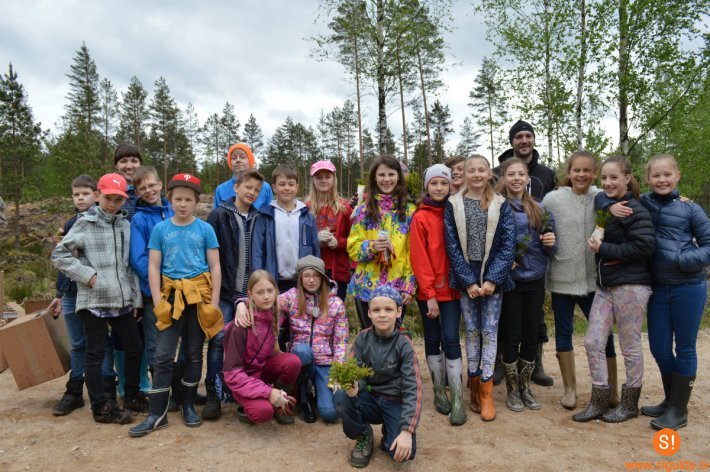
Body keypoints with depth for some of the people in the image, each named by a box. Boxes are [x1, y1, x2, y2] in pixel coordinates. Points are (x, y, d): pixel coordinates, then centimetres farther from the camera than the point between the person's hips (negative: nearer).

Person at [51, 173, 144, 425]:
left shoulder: (126, 226, 9)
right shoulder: (85, 224, -3)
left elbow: (131, 264, 10)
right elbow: (59, 255, -2)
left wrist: (135, 297, 8)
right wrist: (86, 275, -12)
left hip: (122, 300, 5)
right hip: (94, 300, -4)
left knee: (135, 347, 10)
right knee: (96, 354, 4)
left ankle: (132, 396, 28)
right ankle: (101, 408, 16)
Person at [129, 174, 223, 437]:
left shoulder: (205, 229, 1)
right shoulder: (160, 229, 3)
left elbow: (215, 267, 1)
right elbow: (153, 267, 3)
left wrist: (214, 302, -5)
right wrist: (158, 302, -5)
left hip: (199, 296, 0)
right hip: (171, 296, 0)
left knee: (194, 354, 9)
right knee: (163, 356, 0)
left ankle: (189, 407, 23)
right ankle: (157, 414, 9)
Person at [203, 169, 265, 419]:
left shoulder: (258, 219, 10)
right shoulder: (219, 215, -2)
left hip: (248, 291, 4)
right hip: (224, 289, -4)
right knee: (219, 339, -5)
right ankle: (214, 395, 6)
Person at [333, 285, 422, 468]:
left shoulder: (404, 344, -15)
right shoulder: (362, 338, -7)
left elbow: (413, 389, -19)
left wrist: (407, 430, -29)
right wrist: (354, 385, -34)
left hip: (395, 403, -2)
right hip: (369, 399, 2)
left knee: (403, 452, -26)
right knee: (341, 396, -28)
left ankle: (389, 434, 11)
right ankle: (363, 437, 0)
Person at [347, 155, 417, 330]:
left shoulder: (409, 211, 5)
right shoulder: (363, 210, 4)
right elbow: (353, 248, 3)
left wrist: (410, 286, -3)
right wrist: (371, 246, -17)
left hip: (397, 288, 0)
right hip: (367, 287, 0)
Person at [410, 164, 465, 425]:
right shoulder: (420, 217, -4)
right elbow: (419, 258, -9)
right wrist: (429, 294, -12)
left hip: (451, 287, 2)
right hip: (428, 290, -1)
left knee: (450, 339, -3)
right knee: (433, 339, 10)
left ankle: (458, 400, 2)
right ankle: (439, 392, 22)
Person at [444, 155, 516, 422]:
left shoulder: (501, 205, 2)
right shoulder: (453, 205, 2)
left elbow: (508, 246, -3)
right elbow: (452, 246, -2)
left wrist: (492, 280, -12)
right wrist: (469, 281, -9)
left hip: (493, 277, 0)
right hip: (465, 278, 1)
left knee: (489, 332, 1)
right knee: (471, 332, 7)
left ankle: (486, 393, 9)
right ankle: (474, 387, 18)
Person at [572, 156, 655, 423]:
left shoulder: (635, 210, -11)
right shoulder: (600, 203, 11)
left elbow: (644, 246, -20)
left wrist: (603, 249, -17)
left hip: (631, 285, -7)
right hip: (605, 285, 7)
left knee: (630, 346, 6)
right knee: (592, 342, 5)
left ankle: (629, 404, 22)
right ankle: (599, 402, 17)